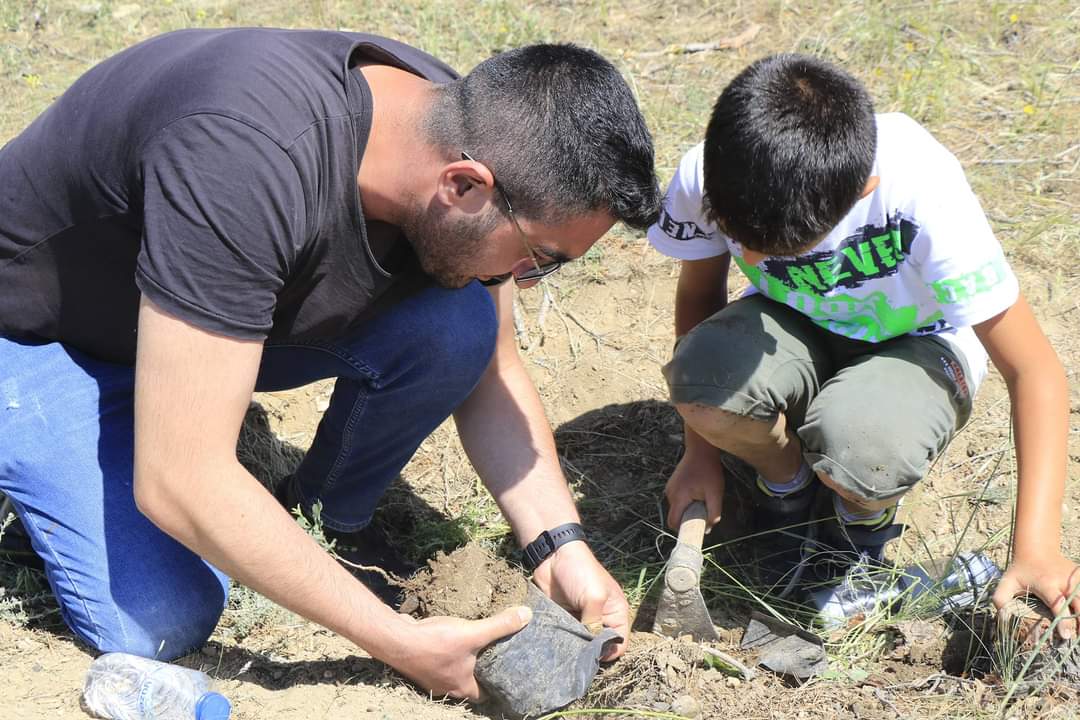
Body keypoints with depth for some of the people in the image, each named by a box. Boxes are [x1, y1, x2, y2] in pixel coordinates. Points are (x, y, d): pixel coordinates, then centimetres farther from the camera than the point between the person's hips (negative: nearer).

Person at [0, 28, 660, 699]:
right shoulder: (249, 165, -42)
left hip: (232, 302, 6)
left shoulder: (463, 132, -18)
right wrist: (402, 642, -33)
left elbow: (491, 372, -1)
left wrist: (560, 547, -15)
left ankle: (328, 528, 4)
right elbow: (179, 485, -40)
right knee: (164, 622, -22)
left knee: (454, 327, -20)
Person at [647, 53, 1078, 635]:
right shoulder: (705, 178, -26)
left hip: (915, 343, -3)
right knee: (704, 380, -33)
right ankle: (789, 493, 2)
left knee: (858, 447, -37)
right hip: (794, 326, 3)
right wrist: (701, 448, -1)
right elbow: (699, 293, -1)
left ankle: (862, 519, 2)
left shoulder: (920, 191, -35)